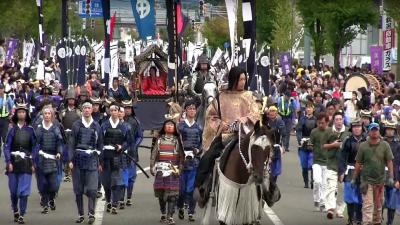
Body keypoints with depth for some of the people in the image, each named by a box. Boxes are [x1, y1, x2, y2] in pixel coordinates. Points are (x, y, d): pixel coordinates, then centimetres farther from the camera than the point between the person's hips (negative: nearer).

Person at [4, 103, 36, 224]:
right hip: (14, 162, 0)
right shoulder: (13, 129, 1)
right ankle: (15, 211, 28)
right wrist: (8, 162, -9)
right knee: (13, 190, 7)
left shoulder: (30, 130, 3)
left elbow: (34, 147, 7)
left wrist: (33, 164, 3)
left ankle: (21, 215, -3)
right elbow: (7, 146, 0)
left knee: (24, 190, -7)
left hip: (26, 163, 0)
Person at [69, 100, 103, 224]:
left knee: (92, 188, -12)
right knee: (78, 189, 4)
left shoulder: (96, 126, 8)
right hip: (79, 158, 1)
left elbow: (100, 145, 12)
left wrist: (100, 162, 9)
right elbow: (71, 143, 4)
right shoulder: (76, 125, 6)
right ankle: (81, 214, 11)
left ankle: (91, 213, -10)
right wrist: (71, 160, -4)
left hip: (92, 159, -1)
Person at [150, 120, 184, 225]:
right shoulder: (159, 139, 11)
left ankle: (170, 217, -9)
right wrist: (152, 167, 3)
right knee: (161, 193, 6)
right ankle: (163, 214, 21)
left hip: (173, 169, -2)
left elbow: (181, 156, 4)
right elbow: (154, 154, 9)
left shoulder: (177, 140, 7)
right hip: (161, 169, 2)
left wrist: (179, 169, -4)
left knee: (172, 194, -9)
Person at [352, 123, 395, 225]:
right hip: (367, 180, -2)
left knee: (378, 204, 14)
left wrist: (391, 177, -6)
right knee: (367, 204, -9)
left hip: (380, 179, 2)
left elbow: (389, 162, 1)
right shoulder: (363, 146, 0)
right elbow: (358, 163, 4)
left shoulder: (385, 145, 1)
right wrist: (354, 178, 6)